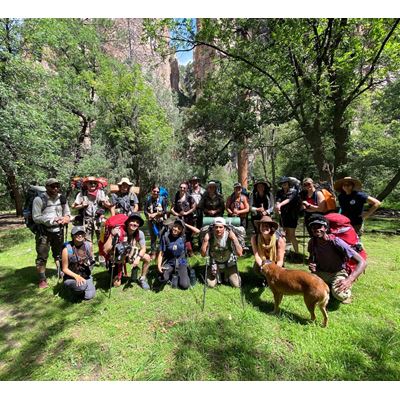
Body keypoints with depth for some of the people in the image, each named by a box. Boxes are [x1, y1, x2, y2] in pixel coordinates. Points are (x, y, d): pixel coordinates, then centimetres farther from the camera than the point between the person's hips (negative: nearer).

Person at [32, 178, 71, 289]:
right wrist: (53, 220, -21)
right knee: (42, 256, 1)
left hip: (59, 231, 4)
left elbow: (67, 212, 12)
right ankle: (42, 279, 15)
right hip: (44, 232, -4)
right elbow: (36, 217, -14)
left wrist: (67, 218, -11)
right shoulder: (39, 199, -12)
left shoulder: (62, 198, 2)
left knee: (59, 254, 18)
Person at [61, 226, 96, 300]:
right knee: (82, 286, -33)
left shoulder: (89, 245, -9)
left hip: (86, 276, 4)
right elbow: (65, 269, -11)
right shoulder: (67, 249, -19)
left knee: (89, 296, -11)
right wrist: (76, 276, -24)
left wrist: (90, 262, -9)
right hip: (71, 278, -3)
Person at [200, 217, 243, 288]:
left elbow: (239, 253, -30)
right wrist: (205, 241, -35)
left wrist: (234, 239, -39)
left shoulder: (229, 234, -27)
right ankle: (218, 274, 25)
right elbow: (203, 254, -23)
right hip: (214, 263, 0)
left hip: (229, 263, 0)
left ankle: (227, 273, 24)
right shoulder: (209, 235, -24)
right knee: (211, 285, -5)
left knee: (236, 285, -5)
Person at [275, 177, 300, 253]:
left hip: (292, 215, -4)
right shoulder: (280, 192, 7)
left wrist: (280, 205, -41)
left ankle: (296, 252, 5)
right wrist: (277, 205, -35)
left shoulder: (294, 191, -4)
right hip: (283, 215, 4)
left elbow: (289, 200, -23)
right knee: (286, 235, 10)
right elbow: (278, 200, -11)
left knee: (291, 235, -5)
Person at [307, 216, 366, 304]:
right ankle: (328, 286, 12)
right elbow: (311, 257, 9)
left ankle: (347, 290, 7)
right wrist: (311, 265, -17)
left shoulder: (336, 242, -29)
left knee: (339, 294, -32)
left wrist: (349, 280, -43)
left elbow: (362, 263, -30)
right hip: (321, 272, 4)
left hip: (338, 273, -4)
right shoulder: (312, 242, -13)